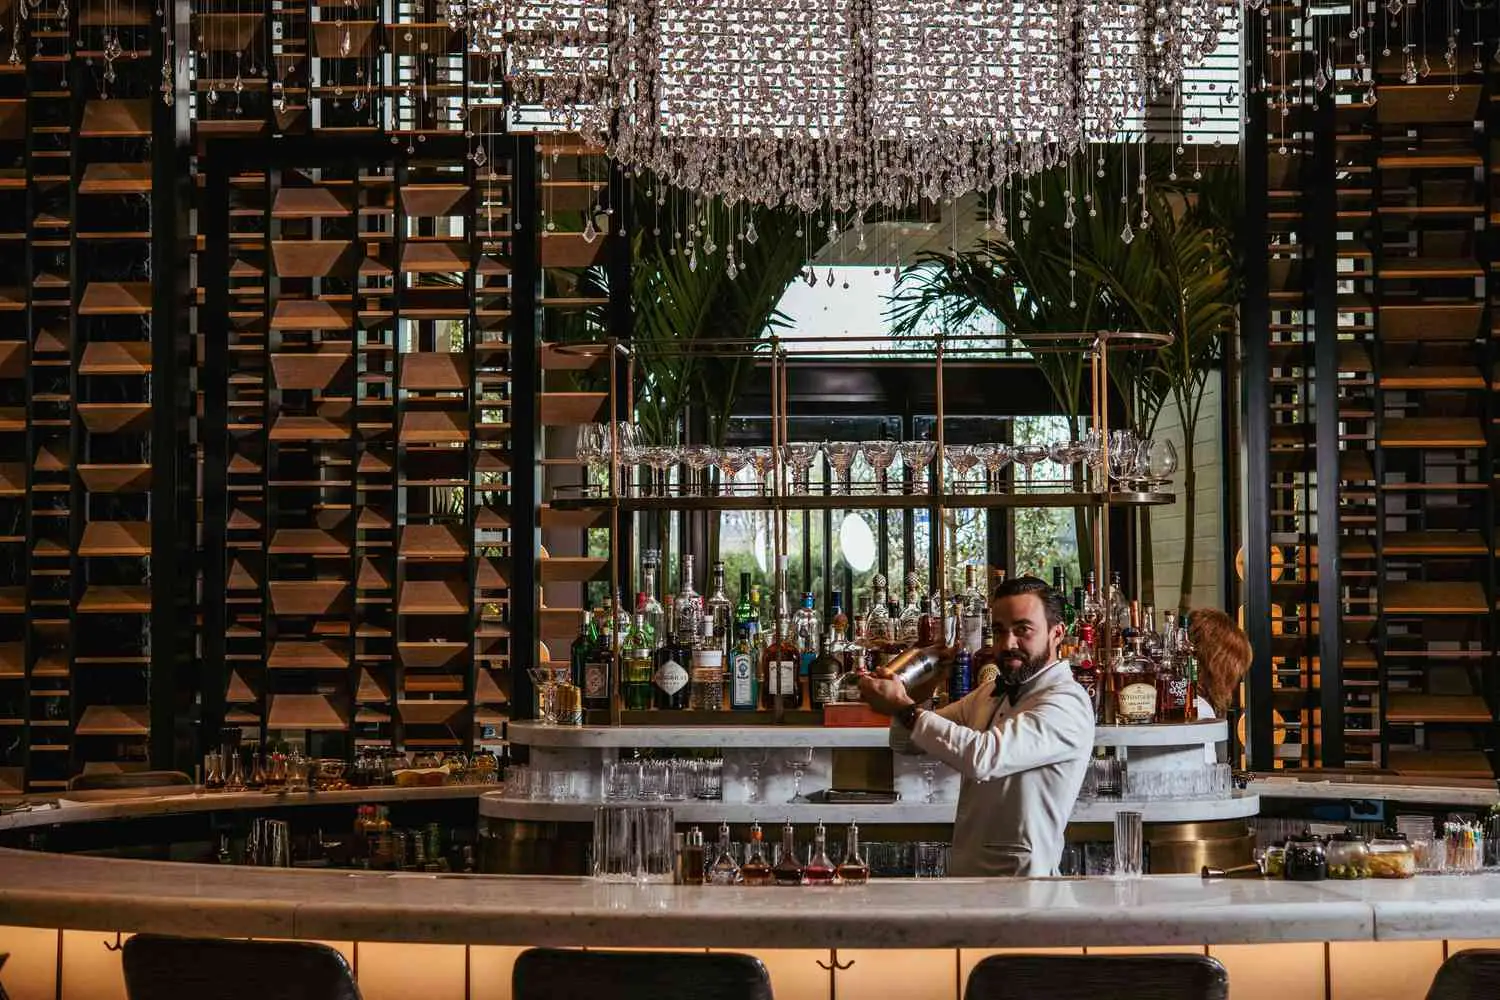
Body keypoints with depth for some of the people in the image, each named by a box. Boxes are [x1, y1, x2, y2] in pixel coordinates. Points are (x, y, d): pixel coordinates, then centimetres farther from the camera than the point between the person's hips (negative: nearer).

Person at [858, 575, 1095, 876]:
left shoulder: (1067, 702, -11)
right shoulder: (991, 693, 16)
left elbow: (983, 756, -24)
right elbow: (906, 742, 20)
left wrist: (904, 709, -15)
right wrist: (913, 700, -3)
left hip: (1018, 878, -7)